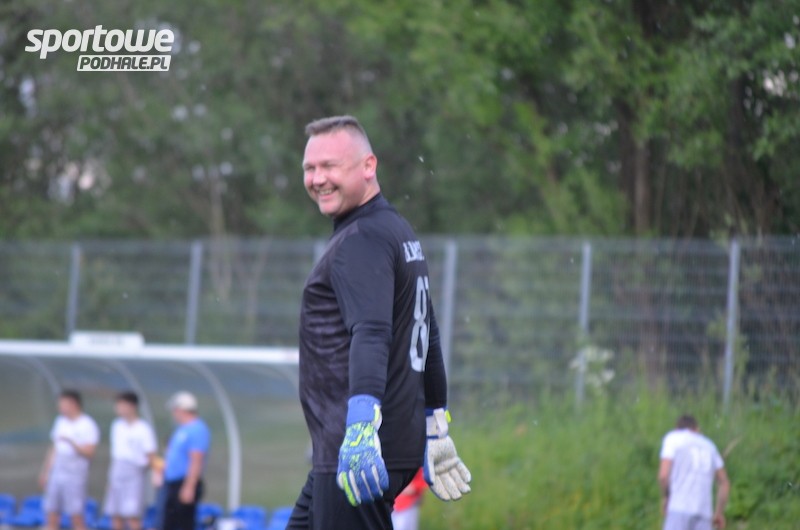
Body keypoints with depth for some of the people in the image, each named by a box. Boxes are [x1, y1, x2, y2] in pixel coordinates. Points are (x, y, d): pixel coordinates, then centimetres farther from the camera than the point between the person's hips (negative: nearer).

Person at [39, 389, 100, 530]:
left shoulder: (87, 425, -7)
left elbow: (89, 452, -14)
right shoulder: (60, 422, 14)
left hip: (75, 475, -7)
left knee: (76, 517, -6)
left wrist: (70, 442, -26)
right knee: (52, 515, 5)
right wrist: (45, 471, 22)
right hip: (56, 474, 7)